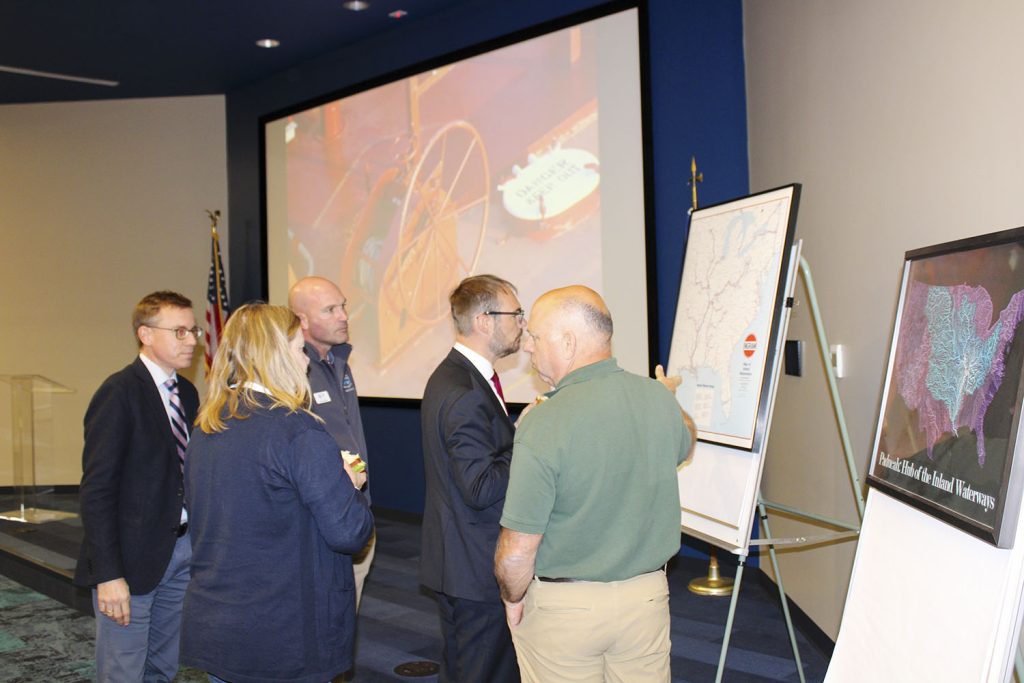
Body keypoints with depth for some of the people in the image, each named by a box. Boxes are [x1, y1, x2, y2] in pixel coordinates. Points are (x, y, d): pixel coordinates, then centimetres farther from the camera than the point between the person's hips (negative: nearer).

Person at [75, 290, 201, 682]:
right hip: (133, 557, -7)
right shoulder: (120, 393, -14)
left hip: (181, 548, 7)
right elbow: (96, 490, -16)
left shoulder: (187, 392, 9)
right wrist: (108, 575, -19)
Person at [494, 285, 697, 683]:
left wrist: (513, 598, -1)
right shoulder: (659, 399, -7)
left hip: (564, 606, -4)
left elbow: (517, 552, -20)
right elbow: (683, 445, 19)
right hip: (647, 595, 5)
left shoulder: (544, 424, -23)